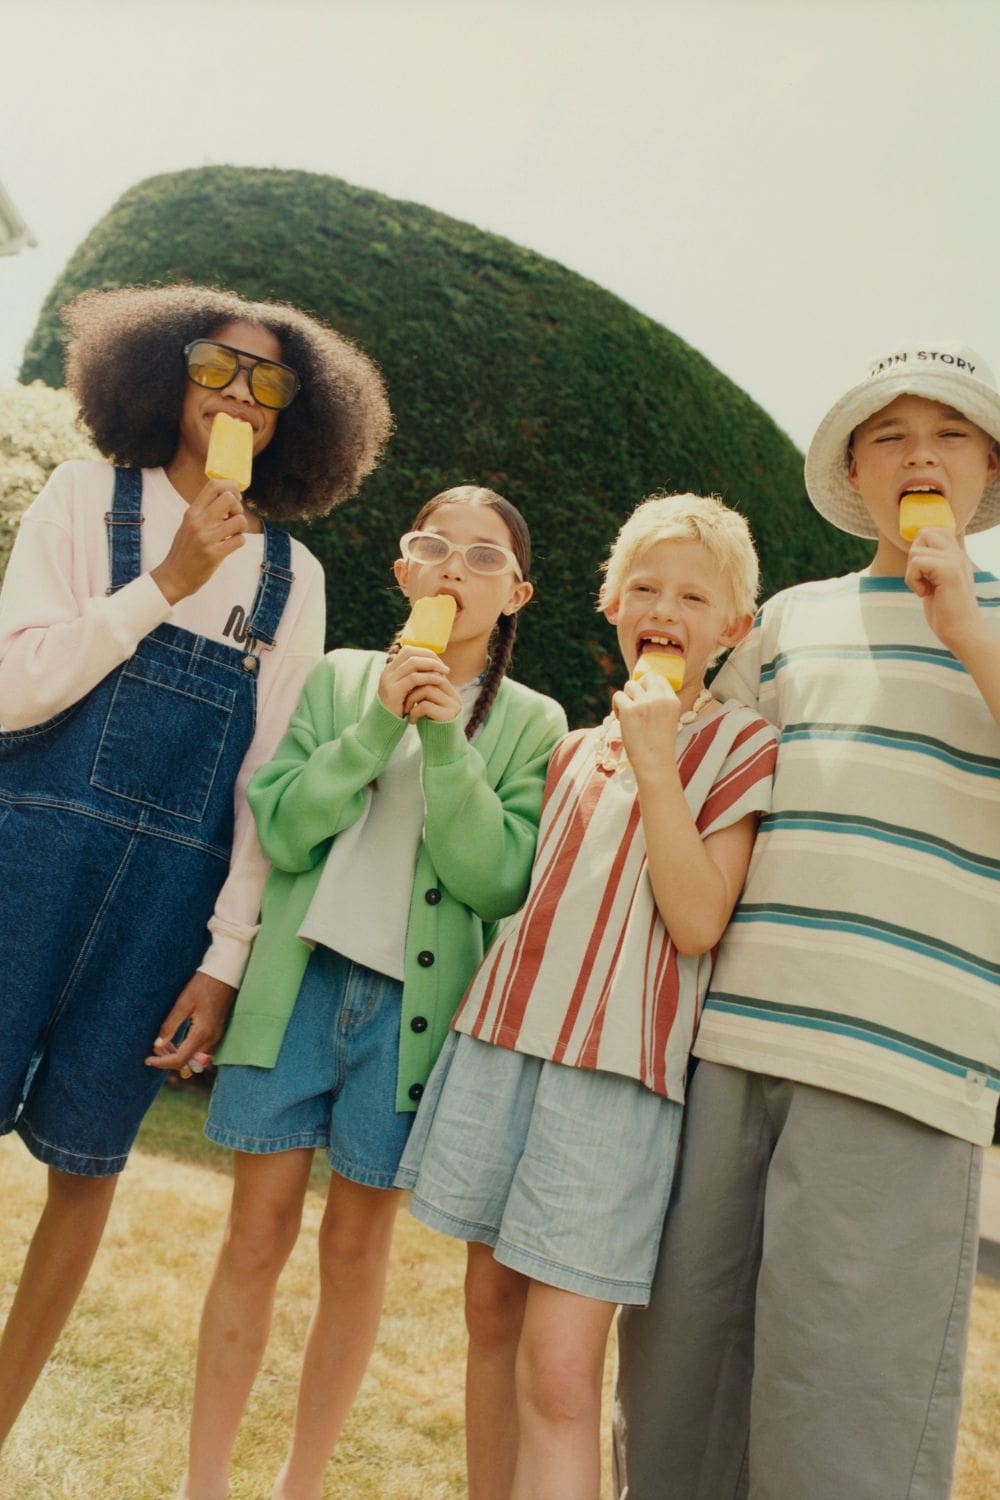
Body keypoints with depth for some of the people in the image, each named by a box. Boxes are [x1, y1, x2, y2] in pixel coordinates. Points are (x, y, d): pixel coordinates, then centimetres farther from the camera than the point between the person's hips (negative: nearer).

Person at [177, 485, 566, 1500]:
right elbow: (280, 830, -4)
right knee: (257, 1230, 6)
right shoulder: (340, 679, 5)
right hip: (300, 981, 1)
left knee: (357, 1246, 10)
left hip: (412, 1001, -1)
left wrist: (445, 741, -17)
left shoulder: (532, 724, 2)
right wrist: (377, 725, -14)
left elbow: (498, 882, -9)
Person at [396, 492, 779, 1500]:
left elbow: (696, 921, -14)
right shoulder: (575, 751, 15)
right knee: (492, 1308, 14)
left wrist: (654, 759, -15)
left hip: (615, 1069, -5)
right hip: (504, 1036, 6)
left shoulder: (741, 747, 0)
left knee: (558, 1363, -9)